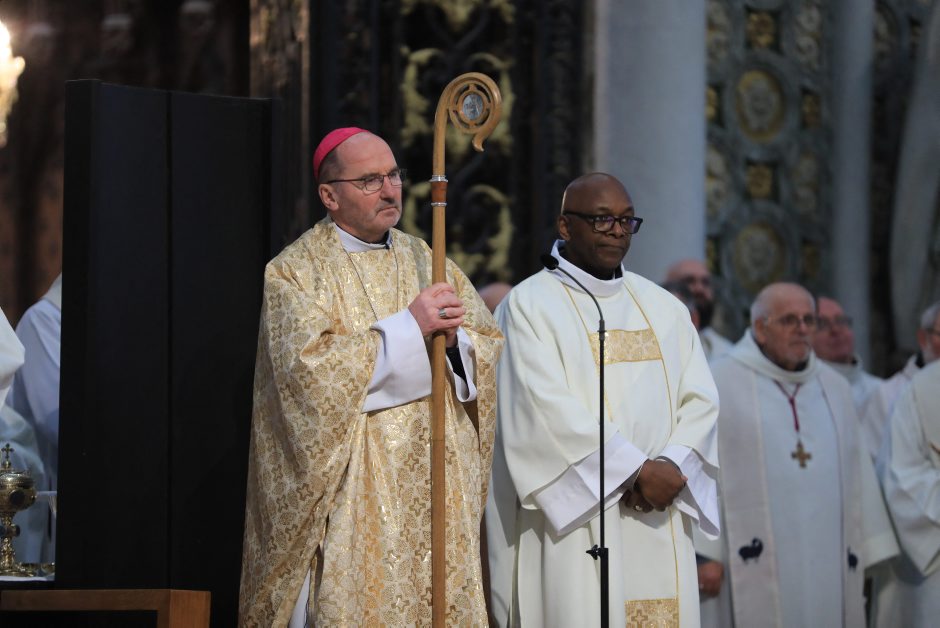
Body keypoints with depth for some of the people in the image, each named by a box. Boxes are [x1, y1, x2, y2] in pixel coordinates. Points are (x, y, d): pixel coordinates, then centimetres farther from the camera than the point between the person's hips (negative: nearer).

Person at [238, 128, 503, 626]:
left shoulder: (428, 263, 15)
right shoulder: (294, 273, 0)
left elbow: (492, 352, 11)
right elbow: (310, 366, -16)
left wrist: (455, 337, -11)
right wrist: (410, 327, -16)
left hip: (434, 491, 5)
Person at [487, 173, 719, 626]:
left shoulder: (664, 309, 15)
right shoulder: (529, 305, -1)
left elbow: (700, 400, 8)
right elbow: (549, 410, -12)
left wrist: (671, 467, -11)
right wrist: (638, 469, -15)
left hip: (658, 527, 5)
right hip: (576, 524, -5)